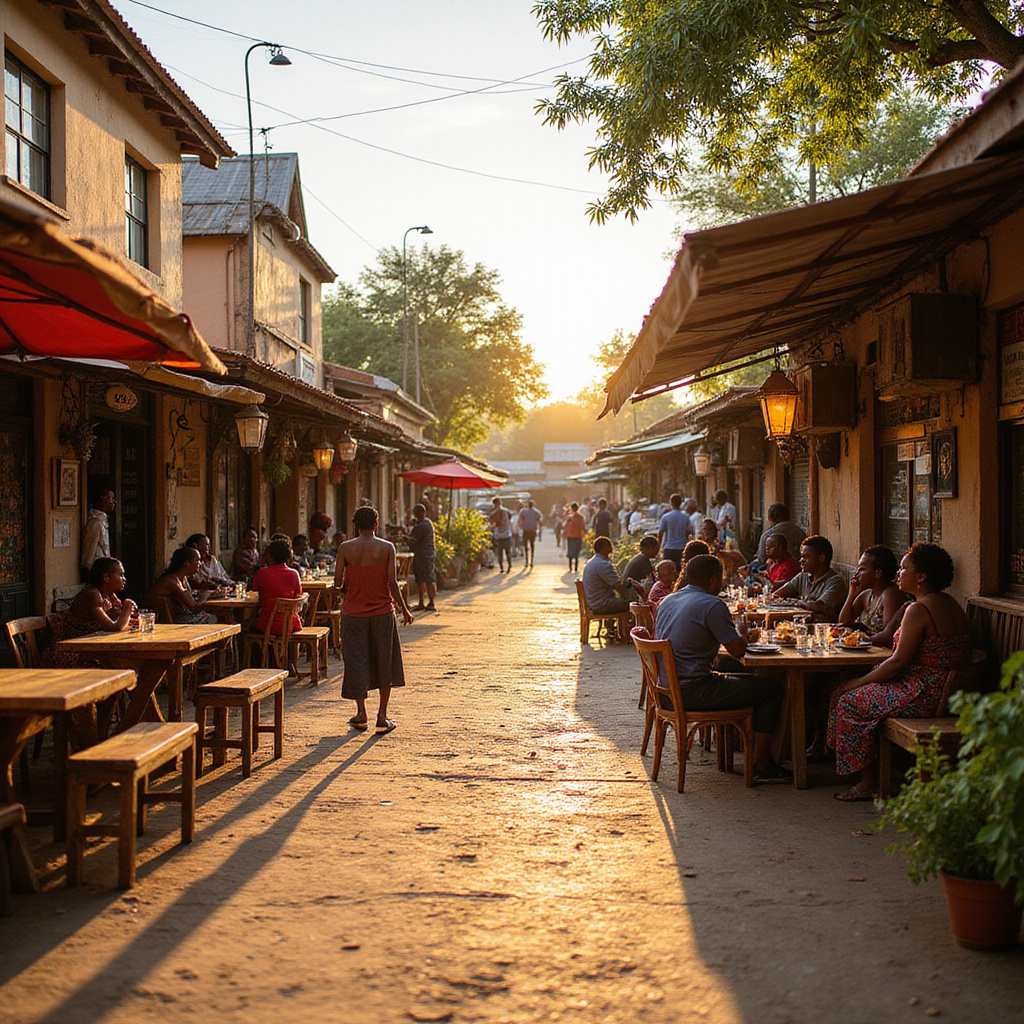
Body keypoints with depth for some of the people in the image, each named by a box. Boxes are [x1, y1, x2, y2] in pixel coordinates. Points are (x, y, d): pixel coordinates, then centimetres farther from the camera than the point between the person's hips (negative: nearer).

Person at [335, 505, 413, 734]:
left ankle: (361, 713, 12)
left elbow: (338, 582, -3)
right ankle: (382, 717, 10)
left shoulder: (346, 548, -5)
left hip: (354, 612, 0)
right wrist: (404, 610, 1)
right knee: (384, 663, 10)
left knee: (356, 662, 10)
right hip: (382, 611, 0)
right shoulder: (387, 548, -6)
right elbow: (392, 583, -10)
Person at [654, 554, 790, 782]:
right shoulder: (712, 605, -13)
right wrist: (743, 633, 10)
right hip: (693, 692, -9)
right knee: (772, 688, 1)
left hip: (667, 690, 9)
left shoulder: (666, 602, 13)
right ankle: (761, 766, 3)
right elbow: (738, 650, -13)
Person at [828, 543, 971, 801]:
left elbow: (899, 661, -18)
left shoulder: (918, 610, -19)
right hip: (946, 691, 11)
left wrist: (860, 681, -8)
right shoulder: (951, 605, 12)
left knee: (850, 700, -4)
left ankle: (868, 783, 5)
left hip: (924, 697, -11)